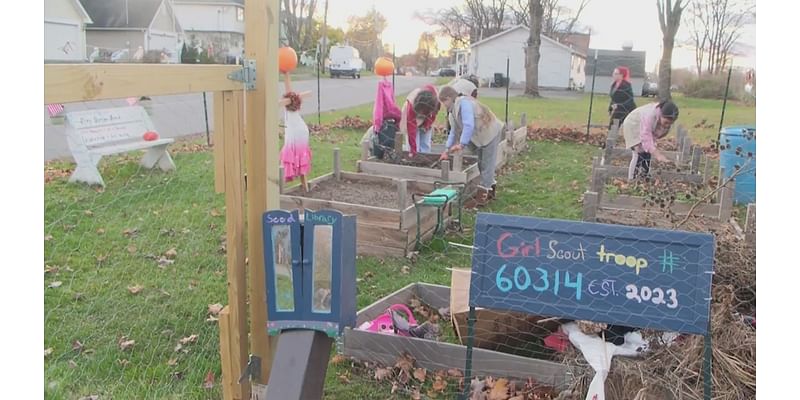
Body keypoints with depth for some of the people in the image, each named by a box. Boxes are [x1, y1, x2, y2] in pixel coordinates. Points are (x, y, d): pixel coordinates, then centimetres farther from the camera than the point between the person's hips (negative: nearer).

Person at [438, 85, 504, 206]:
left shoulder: (464, 103, -24)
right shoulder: (453, 112, 7)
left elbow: (469, 126, -33)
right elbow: (454, 131, 11)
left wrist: (461, 144, -34)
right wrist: (447, 150, 5)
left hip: (490, 132, -10)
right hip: (479, 136, 10)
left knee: (486, 164, -4)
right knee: (482, 163, 15)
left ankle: (482, 195, -1)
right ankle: (491, 189, 30)